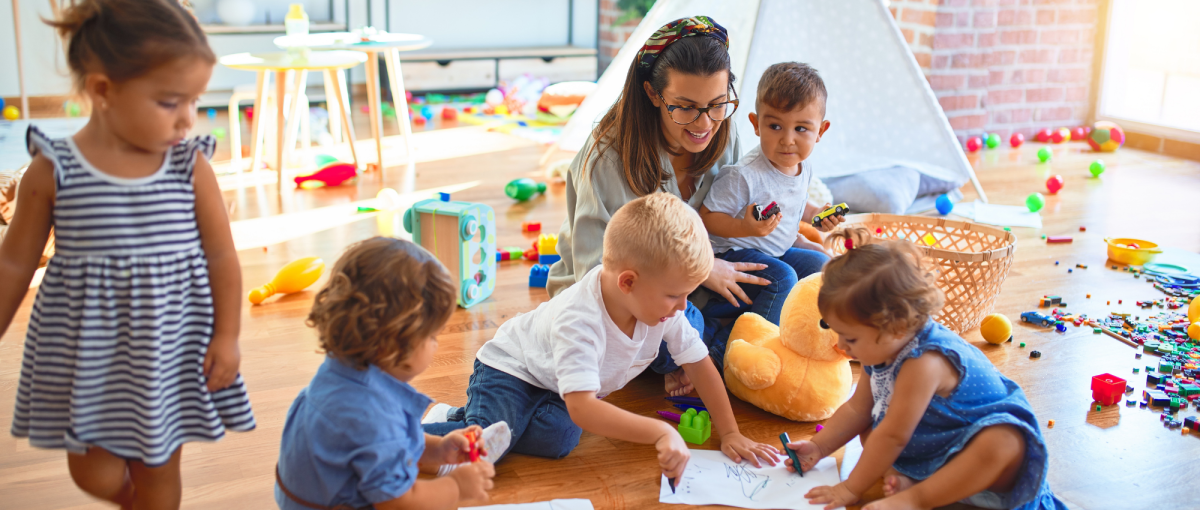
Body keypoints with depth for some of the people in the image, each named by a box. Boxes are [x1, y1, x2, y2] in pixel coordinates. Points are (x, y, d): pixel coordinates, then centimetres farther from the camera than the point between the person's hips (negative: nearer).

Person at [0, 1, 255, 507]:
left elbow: (221, 256, -3)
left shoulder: (191, 166, -10)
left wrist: (227, 336, -6)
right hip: (84, 349, 0)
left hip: (167, 348, 0)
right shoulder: (52, 170, -11)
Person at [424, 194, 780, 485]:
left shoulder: (663, 306, -18)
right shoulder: (578, 321, -39)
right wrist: (661, 432, -53)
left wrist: (730, 434, -7)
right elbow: (582, 408, -46)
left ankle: (458, 418, 0)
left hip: (554, 391, 7)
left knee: (558, 439, -22)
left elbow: (700, 364, -5)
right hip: (509, 370, -7)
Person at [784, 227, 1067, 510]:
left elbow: (892, 436, -28)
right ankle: (903, 480, -15)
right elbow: (857, 409, 10)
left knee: (1003, 444, -39)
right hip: (931, 451, 9)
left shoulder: (924, 363, -32)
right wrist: (819, 447, 1)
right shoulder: (881, 352, -3)